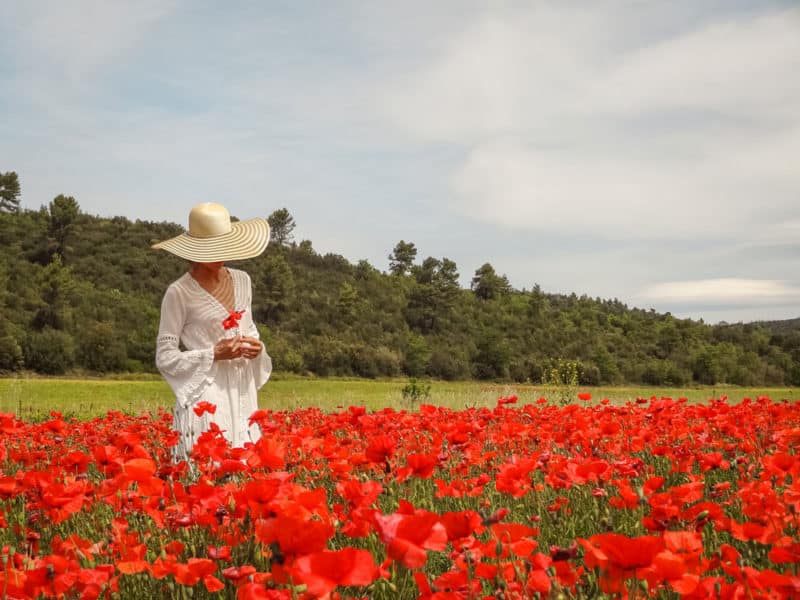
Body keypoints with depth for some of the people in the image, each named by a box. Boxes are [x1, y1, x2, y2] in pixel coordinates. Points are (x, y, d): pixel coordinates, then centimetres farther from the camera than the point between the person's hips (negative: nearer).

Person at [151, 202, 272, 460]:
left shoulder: (242, 280, 9)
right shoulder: (179, 292, -8)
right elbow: (165, 358, -7)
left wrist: (256, 347, 0)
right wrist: (215, 354, -16)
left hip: (242, 393, 6)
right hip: (204, 395, -6)